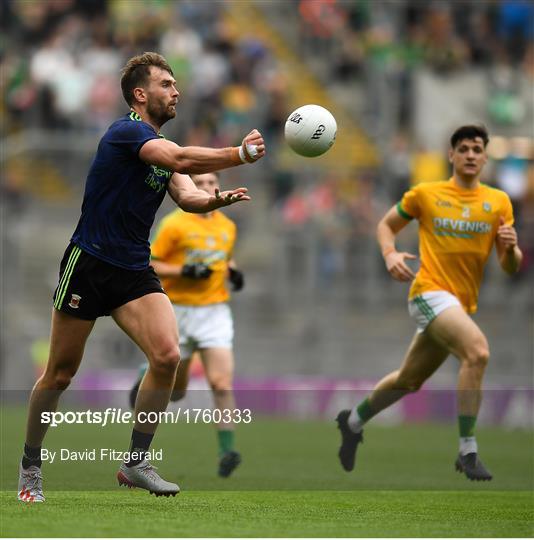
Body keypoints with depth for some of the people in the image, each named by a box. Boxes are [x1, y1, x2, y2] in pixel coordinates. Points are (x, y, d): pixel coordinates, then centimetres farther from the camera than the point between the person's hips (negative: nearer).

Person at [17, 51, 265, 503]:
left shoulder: (160, 147, 12)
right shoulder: (127, 132, -14)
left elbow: (187, 196, -2)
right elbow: (180, 159, -31)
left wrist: (218, 199, -23)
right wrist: (241, 154, -30)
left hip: (135, 272, 7)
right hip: (88, 265, -7)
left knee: (167, 355, -15)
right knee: (60, 374, 4)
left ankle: (136, 462, -4)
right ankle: (30, 465, 22)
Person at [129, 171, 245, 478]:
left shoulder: (228, 226, 8)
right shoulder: (174, 224, -7)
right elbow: (149, 265, -7)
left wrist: (233, 271, 5)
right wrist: (184, 271, -20)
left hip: (215, 312, 3)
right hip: (179, 313, -2)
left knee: (223, 384, -16)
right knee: (176, 392, 11)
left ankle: (227, 451, -16)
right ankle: (148, 377, 46)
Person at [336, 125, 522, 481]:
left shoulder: (498, 202, 5)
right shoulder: (426, 194, 0)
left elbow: (511, 267, 5)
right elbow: (386, 225, 12)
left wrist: (510, 247, -18)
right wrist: (390, 253, -8)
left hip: (464, 304, 5)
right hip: (430, 292, -5)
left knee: (408, 381, 18)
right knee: (478, 351, -30)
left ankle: (354, 421, 44)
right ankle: (468, 452, -25)